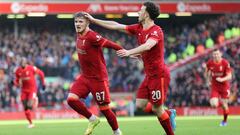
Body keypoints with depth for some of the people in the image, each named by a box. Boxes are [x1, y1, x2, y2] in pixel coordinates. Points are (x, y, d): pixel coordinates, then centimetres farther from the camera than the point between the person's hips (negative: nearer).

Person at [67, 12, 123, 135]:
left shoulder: (92, 37, -21)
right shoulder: (79, 36, 5)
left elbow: (109, 44, -18)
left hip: (98, 78, -7)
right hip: (85, 76, 7)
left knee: (104, 108, 0)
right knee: (71, 99, -9)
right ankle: (92, 119, 11)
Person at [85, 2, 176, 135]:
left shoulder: (156, 30, -16)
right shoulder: (138, 28, 9)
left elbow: (147, 46, -35)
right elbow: (116, 26, 13)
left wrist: (129, 52, -46)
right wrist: (93, 20, 13)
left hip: (159, 75, -8)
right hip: (149, 75, 8)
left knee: (157, 109, -5)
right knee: (140, 105, 5)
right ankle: (169, 113, 22)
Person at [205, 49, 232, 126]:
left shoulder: (225, 63, -15)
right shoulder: (209, 63, -6)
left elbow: (229, 76, -16)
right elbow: (207, 72, 15)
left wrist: (222, 79, -33)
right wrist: (208, 81, 6)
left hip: (224, 86, -2)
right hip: (214, 86, 2)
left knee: (224, 105, 3)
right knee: (214, 104, -16)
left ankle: (225, 121, 29)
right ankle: (219, 101, 23)